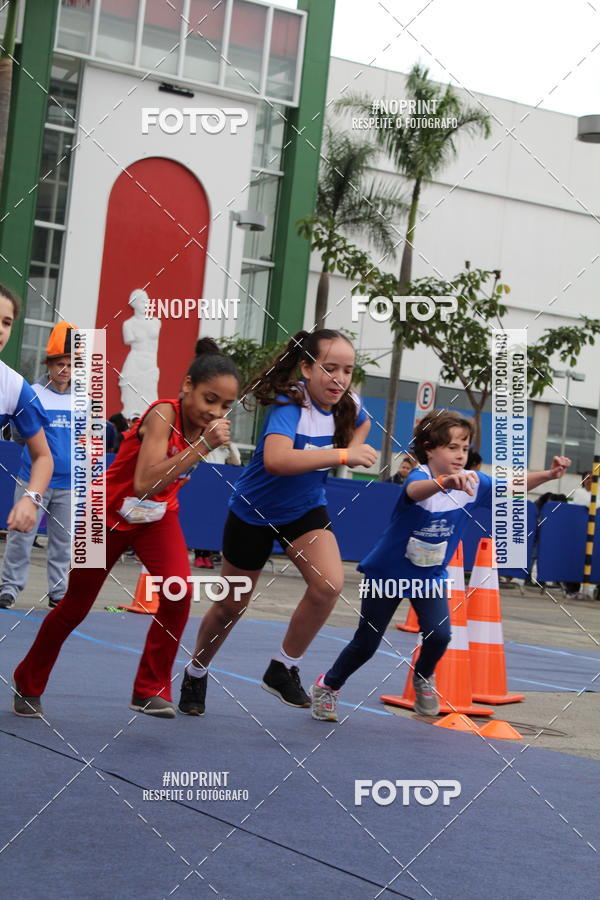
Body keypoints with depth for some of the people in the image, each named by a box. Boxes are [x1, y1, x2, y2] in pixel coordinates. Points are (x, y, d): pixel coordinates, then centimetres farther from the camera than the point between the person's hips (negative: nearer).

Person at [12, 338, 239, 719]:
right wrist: (202, 446, -46)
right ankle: (28, 683, 32)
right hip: (110, 515, -4)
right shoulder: (163, 414, -30)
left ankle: (151, 689, -6)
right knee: (75, 606, 8)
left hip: (157, 517, 4)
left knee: (179, 591, -21)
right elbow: (145, 482, -43)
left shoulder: (206, 424, -10)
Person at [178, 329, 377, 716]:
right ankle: (196, 674, 38)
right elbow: (276, 460, -51)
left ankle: (283, 669, -2)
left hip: (306, 510, 5)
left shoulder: (349, 405, -11)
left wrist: (353, 449, -5)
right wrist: (342, 454, -52)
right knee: (232, 605, 10)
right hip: (254, 511, -4)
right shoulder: (288, 405, -31)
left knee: (330, 584, -22)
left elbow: (361, 423, 17)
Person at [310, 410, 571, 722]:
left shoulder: (472, 483, -10)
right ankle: (327, 686, 30)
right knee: (366, 643, 4)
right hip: (387, 571, -4)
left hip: (431, 575, 4)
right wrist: (445, 482, -73)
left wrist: (548, 475, -32)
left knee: (439, 634, -17)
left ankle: (423, 679, 16)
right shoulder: (419, 477, -28)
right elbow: (415, 491, -52)